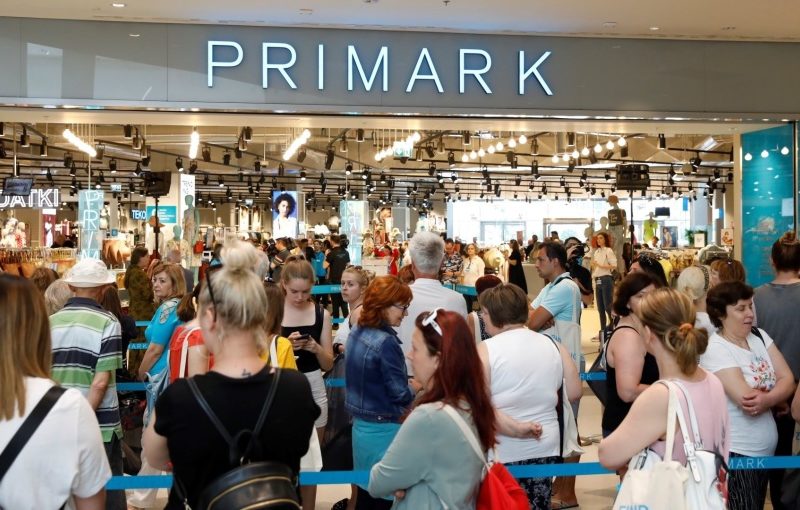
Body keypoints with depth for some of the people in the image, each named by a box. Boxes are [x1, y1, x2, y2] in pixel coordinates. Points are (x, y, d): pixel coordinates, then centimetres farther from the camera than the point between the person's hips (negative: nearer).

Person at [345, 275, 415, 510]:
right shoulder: (386, 342, -22)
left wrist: (408, 381, 13)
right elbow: (401, 395, -17)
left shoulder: (357, 333, 4)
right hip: (383, 430, -8)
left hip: (361, 424, 8)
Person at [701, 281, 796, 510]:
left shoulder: (760, 336, 6)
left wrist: (767, 399, -20)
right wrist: (777, 398, -5)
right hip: (735, 454, -7)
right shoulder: (715, 349, -16)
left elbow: (788, 379, -1)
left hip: (765, 451, 7)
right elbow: (746, 399, -22)